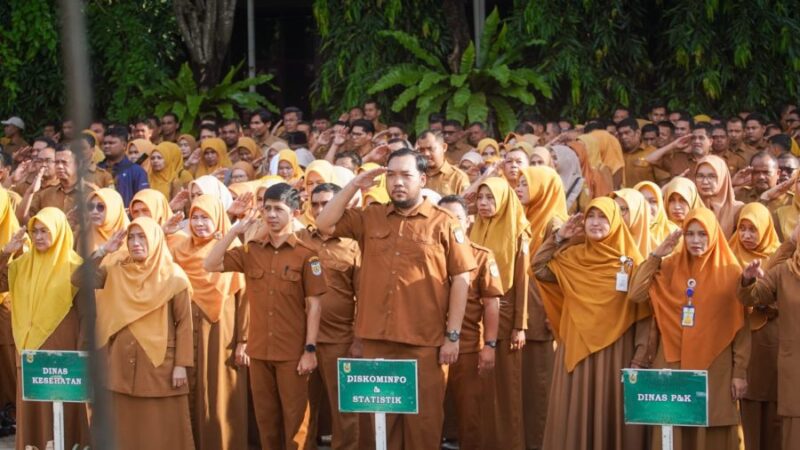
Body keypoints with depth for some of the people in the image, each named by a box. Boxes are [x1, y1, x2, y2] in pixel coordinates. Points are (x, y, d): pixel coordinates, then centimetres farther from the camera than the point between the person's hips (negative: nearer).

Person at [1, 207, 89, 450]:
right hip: (30, 348, 5)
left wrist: (82, 353, -11)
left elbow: (85, 312, -7)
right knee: (31, 408, 7)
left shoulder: (74, 265, -6)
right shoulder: (23, 263, 9)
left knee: (59, 409, -3)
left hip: (61, 349, -5)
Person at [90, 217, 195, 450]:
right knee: (128, 428, 6)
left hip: (160, 363, -4)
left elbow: (184, 322, -5)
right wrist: (103, 251, -7)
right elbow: (79, 279, 0)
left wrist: (181, 365, -10)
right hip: (124, 363, 4)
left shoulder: (173, 276, -4)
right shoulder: (116, 271, 7)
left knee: (163, 430, -1)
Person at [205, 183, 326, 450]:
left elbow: (314, 305, -6)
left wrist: (310, 349, -12)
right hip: (258, 350, 4)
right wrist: (235, 230, -6)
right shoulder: (251, 252, 6)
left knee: (294, 418, 0)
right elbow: (210, 265, -2)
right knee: (265, 417, 11)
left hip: (292, 352, -4)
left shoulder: (306, 255, -5)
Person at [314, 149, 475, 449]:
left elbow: (461, 279, -2)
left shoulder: (443, 223, -1)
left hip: (425, 342, -3)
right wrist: (354, 186, -1)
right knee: (381, 416, 11)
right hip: (377, 339, 3)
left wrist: (453, 335, -7)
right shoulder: (370, 218, 10)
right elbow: (325, 224, 5)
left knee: (423, 419, 2)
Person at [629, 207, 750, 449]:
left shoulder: (730, 272, -1)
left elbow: (741, 326, -1)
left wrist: (740, 371, -5)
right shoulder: (670, 267, 7)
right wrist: (656, 255, -6)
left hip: (714, 367, -2)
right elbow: (636, 295, -5)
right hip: (673, 364, 2)